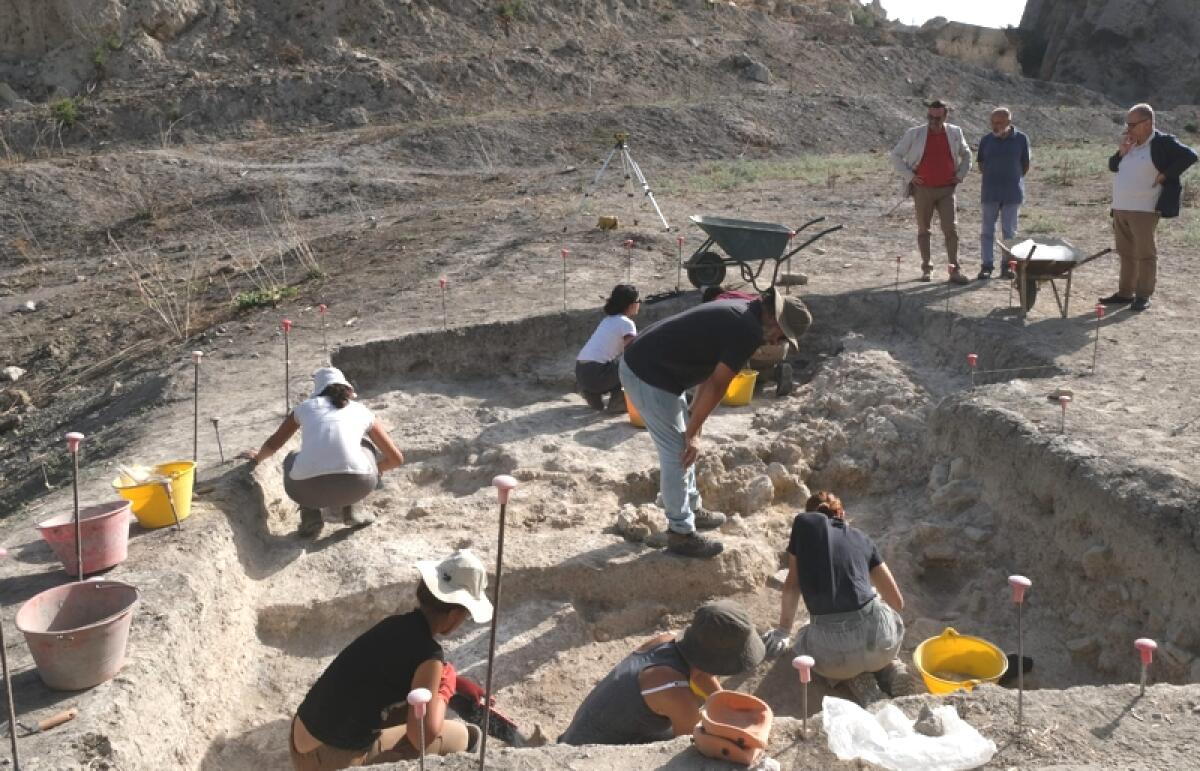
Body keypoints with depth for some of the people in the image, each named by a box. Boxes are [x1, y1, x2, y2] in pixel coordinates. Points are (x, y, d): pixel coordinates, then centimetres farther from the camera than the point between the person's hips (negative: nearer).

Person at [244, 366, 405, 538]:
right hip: (356, 486, 0)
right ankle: (351, 509, 21)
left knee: (292, 461, 39)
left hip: (309, 489, 0)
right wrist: (374, 469, 53)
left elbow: (272, 445, 43)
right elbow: (396, 458, 31)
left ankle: (310, 517, 15)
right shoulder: (362, 411, 25)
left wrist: (257, 458, 67)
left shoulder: (305, 406, 27)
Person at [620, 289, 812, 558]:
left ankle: (692, 508, 36)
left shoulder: (739, 313, 13)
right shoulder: (749, 331, -18)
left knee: (683, 445, 21)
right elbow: (717, 385, -16)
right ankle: (681, 533, 8)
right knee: (677, 452, -2)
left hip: (641, 363, 10)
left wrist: (693, 429, 13)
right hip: (649, 376, -10)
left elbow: (710, 376, 14)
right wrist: (693, 432, -6)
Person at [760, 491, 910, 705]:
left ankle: (855, 676, 10)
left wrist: (782, 632, 32)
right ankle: (886, 667, 14)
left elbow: (792, 586, 19)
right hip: (879, 640, 3)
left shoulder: (804, 523, 13)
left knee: (804, 641, 35)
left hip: (832, 652, -3)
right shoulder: (861, 537, 19)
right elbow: (897, 602, 23)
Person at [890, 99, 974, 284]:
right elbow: (896, 155, 4)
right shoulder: (915, 134, -3)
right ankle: (926, 267, 15)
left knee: (951, 229, -5)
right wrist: (909, 176, -4)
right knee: (923, 229, 6)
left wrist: (961, 175, 7)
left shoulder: (955, 133, 4)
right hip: (922, 189, -1)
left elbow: (966, 154, 20)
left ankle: (955, 269, -1)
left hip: (946, 189, 1)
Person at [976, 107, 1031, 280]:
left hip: (1012, 193, -1)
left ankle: (1007, 266, 9)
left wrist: (1013, 180, 7)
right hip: (989, 193, 1)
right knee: (987, 231, 0)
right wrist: (992, 179, 5)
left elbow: (1025, 165, 7)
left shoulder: (1021, 139, 0)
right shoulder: (986, 140, 3)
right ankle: (986, 266, 5)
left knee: (1009, 231, 3)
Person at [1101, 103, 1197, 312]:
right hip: (1120, 209, 8)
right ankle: (1125, 293, 21)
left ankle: (1143, 296, 5)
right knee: (1126, 254, 14)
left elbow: (1189, 156, -16)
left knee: (1145, 254, -1)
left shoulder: (1163, 143, -9)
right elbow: (1113, 167, 14)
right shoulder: (1130, 143, 13)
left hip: (1144, 210, -8)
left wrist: (1165, 175, -15)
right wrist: (1122, 151, -2)